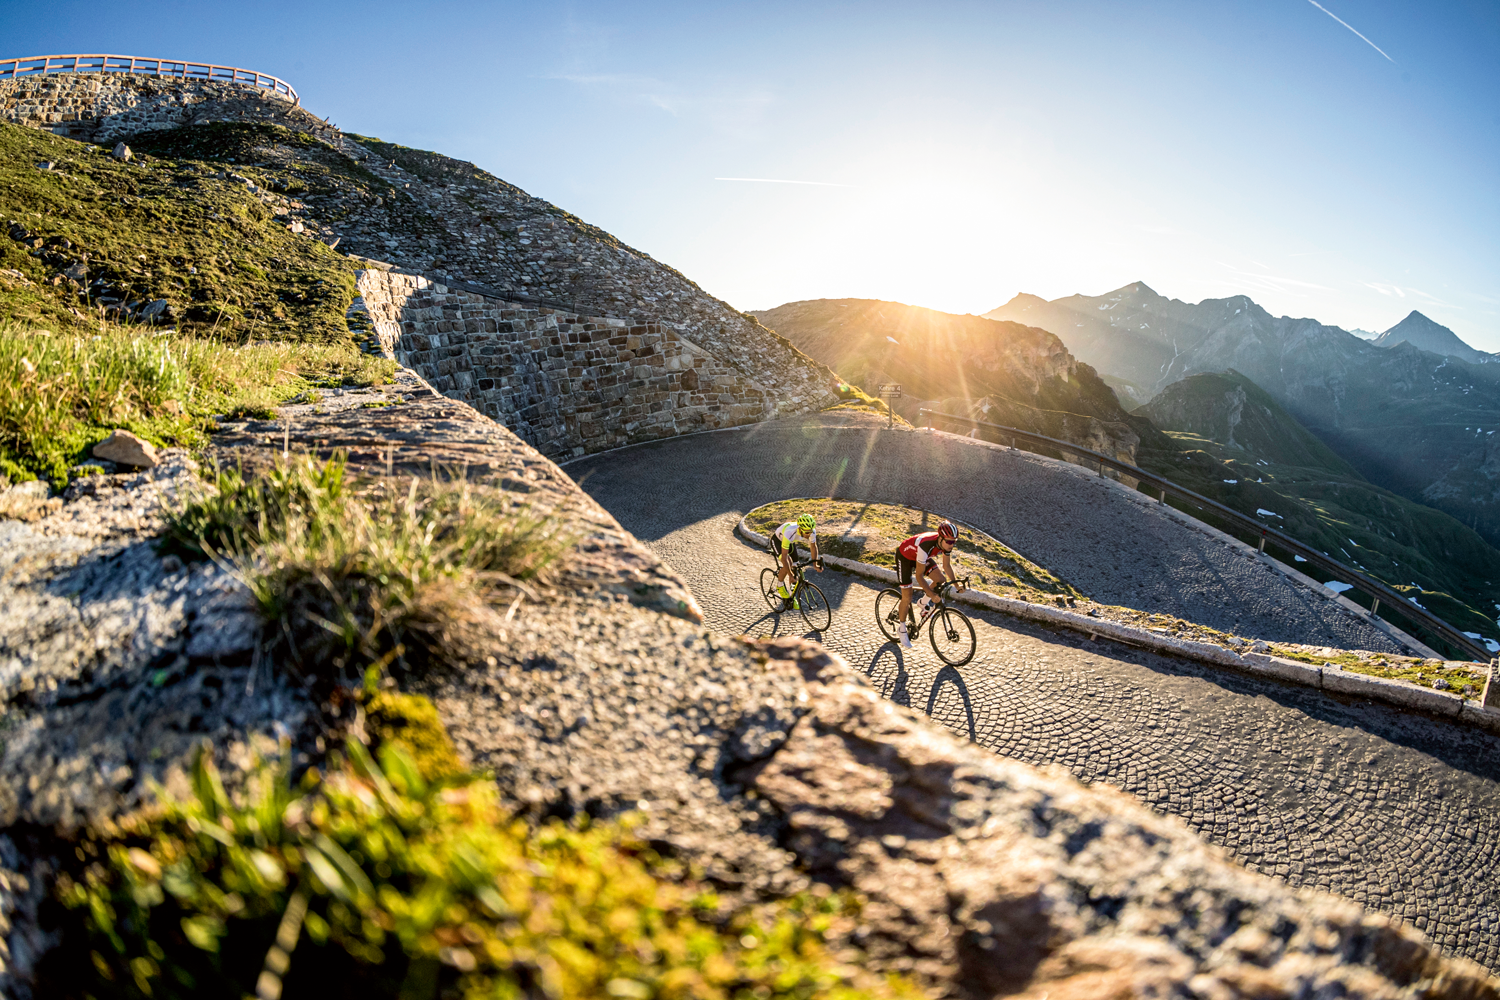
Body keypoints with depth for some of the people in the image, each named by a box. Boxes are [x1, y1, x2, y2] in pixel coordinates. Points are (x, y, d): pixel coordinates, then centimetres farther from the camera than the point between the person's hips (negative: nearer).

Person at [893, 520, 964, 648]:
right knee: (907, 598, -5)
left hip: (920, 556, 7)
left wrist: (956, 583, -15)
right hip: (904, 557, -7)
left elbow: (947, 565, -5)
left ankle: (924, 603, 16)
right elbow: (919, 575, -35)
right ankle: (902, 630, 16)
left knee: (941, 579, -10)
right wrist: (932, 594, -37)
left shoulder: (945, 542, -23)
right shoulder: (926, 545, -43)